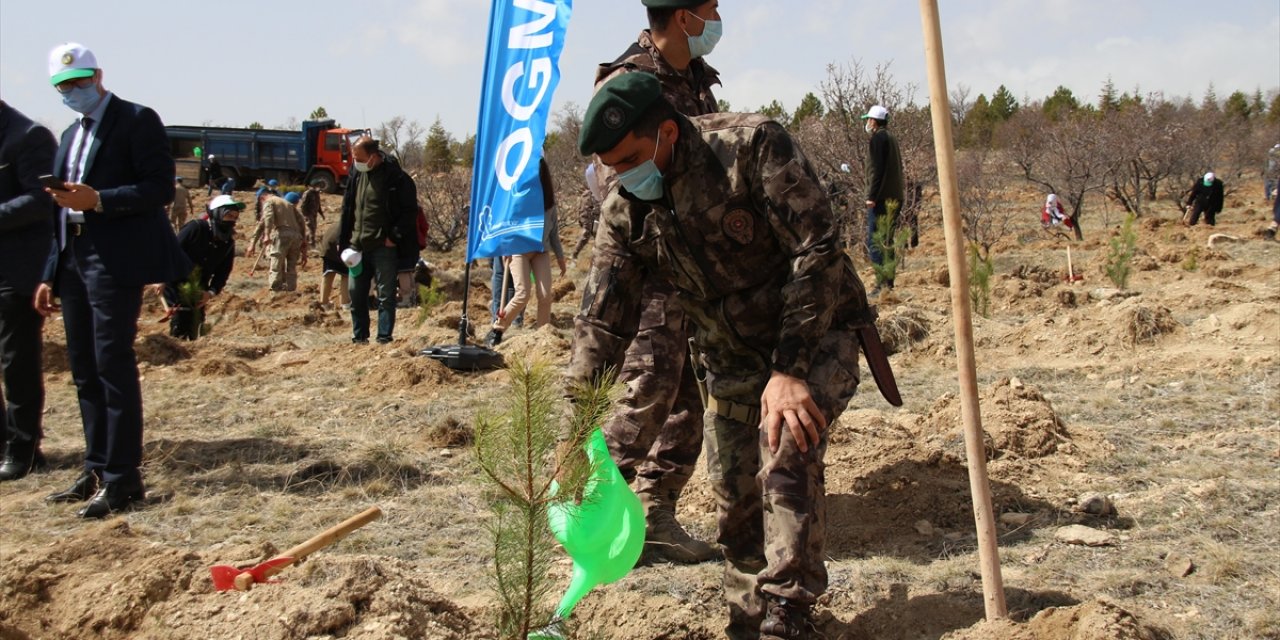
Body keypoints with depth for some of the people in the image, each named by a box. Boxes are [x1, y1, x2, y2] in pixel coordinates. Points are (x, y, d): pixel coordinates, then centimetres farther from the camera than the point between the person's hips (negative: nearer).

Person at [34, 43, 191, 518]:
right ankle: (97, 470, 20)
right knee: (85, 371, 11)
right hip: (73, 261, 8)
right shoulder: (71, 135, 20)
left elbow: (160, 189, -12)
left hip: (115, 261, -8)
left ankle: (122, 480, -4)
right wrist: (50, 276, 17)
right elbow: (64, 210, 21)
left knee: (113, 367, -9)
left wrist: (98, 200, -22)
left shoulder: (137, 121, -3)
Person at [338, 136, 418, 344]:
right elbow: (347, 209, 17)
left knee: (386, 295, -1)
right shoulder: (357, 176, 10)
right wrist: (343, 241, 12)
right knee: (356, 294, 11)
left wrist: (395, 237, -14)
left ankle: (384, 338, 4)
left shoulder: (396, 177, -10)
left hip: (383, 247, -6)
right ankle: (359, 337, 22)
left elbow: (410, 211, -9)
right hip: (358, 247, 7)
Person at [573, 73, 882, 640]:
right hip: (732, 359, 5)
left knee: (786, 461, -24)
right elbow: (600, 322, -6)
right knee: (734, 497, 3)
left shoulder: (752, 145, -22)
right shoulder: (624, 214, -7)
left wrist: (789, 370, -27)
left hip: (815, 334, -5)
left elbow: (817, 251, -24)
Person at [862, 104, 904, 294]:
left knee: (874, 242, -9)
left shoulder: (877, 139, -8)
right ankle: (888, 282, 14)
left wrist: (871, 195, -17)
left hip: (881, 198, -9)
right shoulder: (891, 139, 20)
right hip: (895, 197, 9)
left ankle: (883, 282, -14)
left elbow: (875, 169, -16)